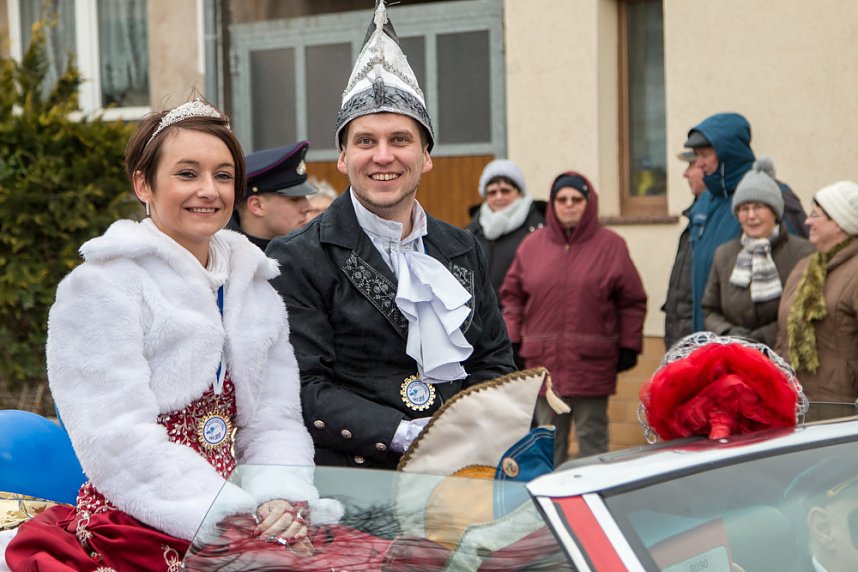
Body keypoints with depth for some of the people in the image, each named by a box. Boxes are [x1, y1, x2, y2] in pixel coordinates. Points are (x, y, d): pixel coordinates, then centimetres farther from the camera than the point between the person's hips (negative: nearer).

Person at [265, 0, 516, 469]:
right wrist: (407, 435, -18)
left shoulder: (462, 250, 18)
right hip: (353, 484, -4)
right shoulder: (299, 259, 0)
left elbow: (495, 361, 19)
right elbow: (302, 391, -7)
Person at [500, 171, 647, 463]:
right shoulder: (532, 244, 8)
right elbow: (512, 294, 13)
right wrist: (511, 340, 5)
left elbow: (632, 302, 3)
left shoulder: (611, 245, 1)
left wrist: (629, 347, 0)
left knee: (592, 436, 3)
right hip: (543, 360, 3)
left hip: (591, 362, -2)